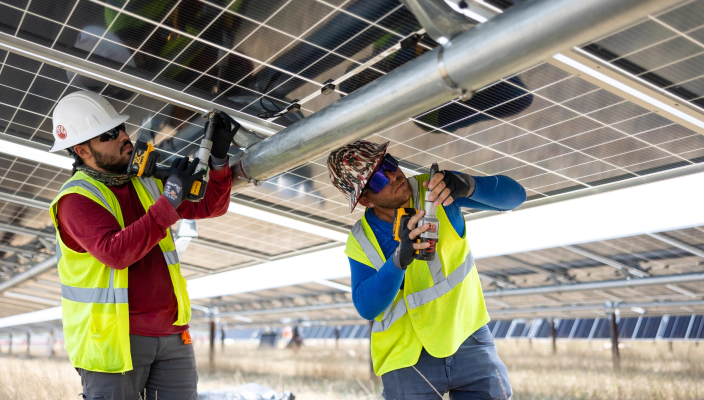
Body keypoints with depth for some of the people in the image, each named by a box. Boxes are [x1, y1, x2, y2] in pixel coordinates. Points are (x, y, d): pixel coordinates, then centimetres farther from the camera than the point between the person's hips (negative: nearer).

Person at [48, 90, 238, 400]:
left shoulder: (147, 183, 10)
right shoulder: (76, 199, -10)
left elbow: (210, 206, 13)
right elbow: (116, 252, -25)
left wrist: (218, 160, -4)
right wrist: (170, 200, -26)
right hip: (113, 338, -5)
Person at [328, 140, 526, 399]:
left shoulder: (435, 187, -8)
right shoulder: (361, 240, -7)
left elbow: (514, 194, -12)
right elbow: (366, 307, -16)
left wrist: (467, 185, -33)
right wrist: (399, 258, -32)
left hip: (467, 338, 1)